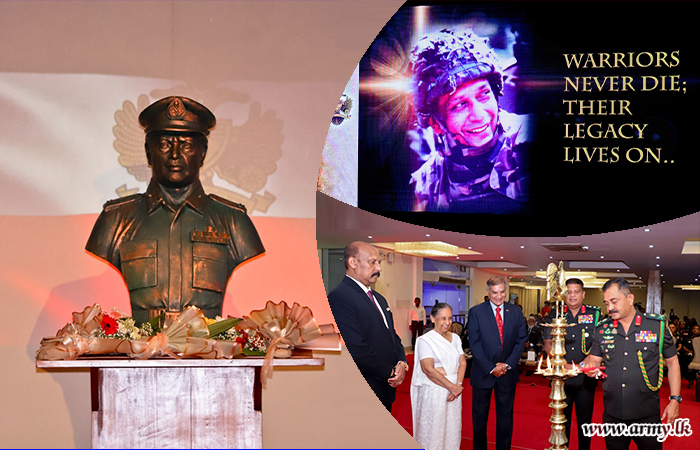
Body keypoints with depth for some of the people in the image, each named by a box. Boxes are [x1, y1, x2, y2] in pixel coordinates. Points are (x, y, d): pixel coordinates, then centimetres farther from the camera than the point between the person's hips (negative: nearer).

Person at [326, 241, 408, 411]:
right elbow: (356, 349, -23)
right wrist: (390, 372, -12)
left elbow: (393, 336, 20)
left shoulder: (379, 299, 17)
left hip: (386, 389, 9)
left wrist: (401, 363, -1)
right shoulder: (340, 297, -16)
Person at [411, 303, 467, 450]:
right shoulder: (425, 340, -9)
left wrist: (458, 385, -12)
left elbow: (462, 362, 5)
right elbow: (428, 369, -17)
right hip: (434, 391, -6)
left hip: (454, 388, 6)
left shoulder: (455, 338, 11)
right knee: (433, 428, 1)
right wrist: (451, 387, -18)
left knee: (452, 426, 10)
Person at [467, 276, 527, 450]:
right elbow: (474, 344, -8)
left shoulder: (516, 312, 4)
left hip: (507, 372, 2)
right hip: (483, 373, -2)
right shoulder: (476, 312, -5)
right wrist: (490, 368, -14)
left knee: (505, 415, 9)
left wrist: (508, 364, -9)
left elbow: (521, 340, 2)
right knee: (480, 416, 8)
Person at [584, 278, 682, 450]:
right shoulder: (602, 329, 5)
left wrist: (675, 400, -2)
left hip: (647, 415, -3)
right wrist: (589, 365, -13)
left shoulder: (657, 326, -2)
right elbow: (594, 359, 12)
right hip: (612, 415, 3)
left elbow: (672, 363, 4)